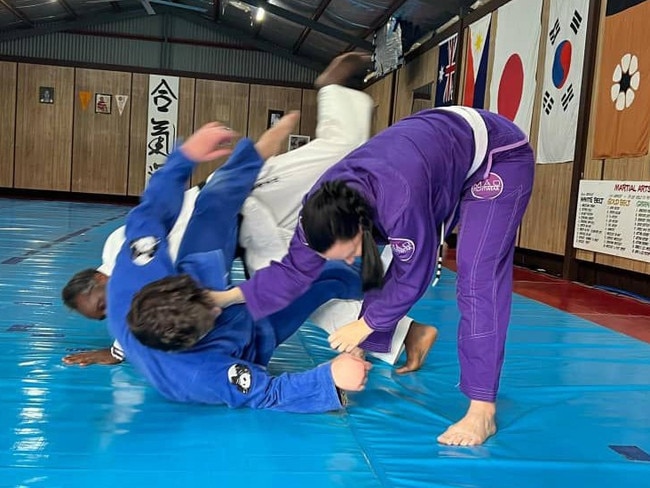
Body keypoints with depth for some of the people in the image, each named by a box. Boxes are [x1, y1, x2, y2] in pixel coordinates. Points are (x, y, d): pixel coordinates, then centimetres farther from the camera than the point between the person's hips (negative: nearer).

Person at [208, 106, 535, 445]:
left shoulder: (400, 202, -41)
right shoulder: (323, 206, -18)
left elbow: (414, 277, -25)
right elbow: (296, 269, -7)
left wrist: (365, 324, -14)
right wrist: (227, 298, -12)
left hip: (497, 154, -7)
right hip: (440, 145, 7)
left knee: (477, 279, -20)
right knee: (391, 266, 3)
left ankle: (482, 412, -15)